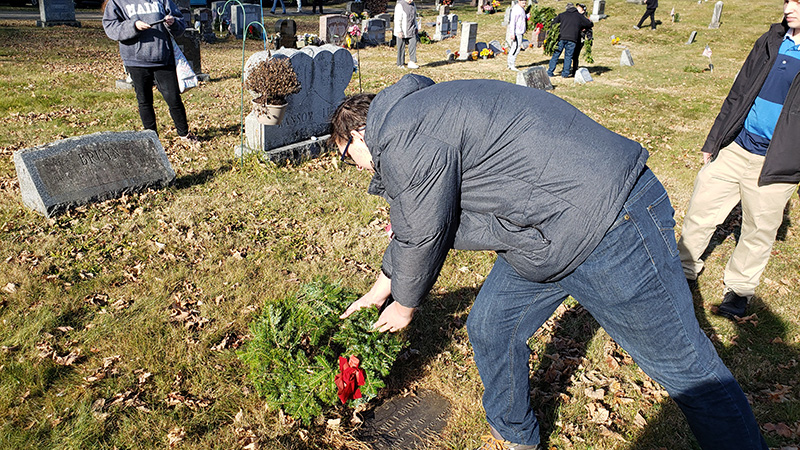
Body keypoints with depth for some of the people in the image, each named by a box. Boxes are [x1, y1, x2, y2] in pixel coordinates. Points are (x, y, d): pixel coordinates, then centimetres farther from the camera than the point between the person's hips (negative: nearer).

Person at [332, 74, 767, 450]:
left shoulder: (404, 139, -18)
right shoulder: (416, 113, 16)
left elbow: (422, 237, -11)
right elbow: (411, 225, 25)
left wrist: (405, 305, 10)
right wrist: (380, 289, 34)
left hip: (610, 229, -10)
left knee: (687, 368, 5)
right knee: (490, 330, 16)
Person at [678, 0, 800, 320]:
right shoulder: (772, 40, 6)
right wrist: (713, 141, 14)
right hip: (734, 149, 4)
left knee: (759, 231, 9)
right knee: (700, 210, 9)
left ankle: (740, 288, 30)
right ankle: (685, 267, 29)